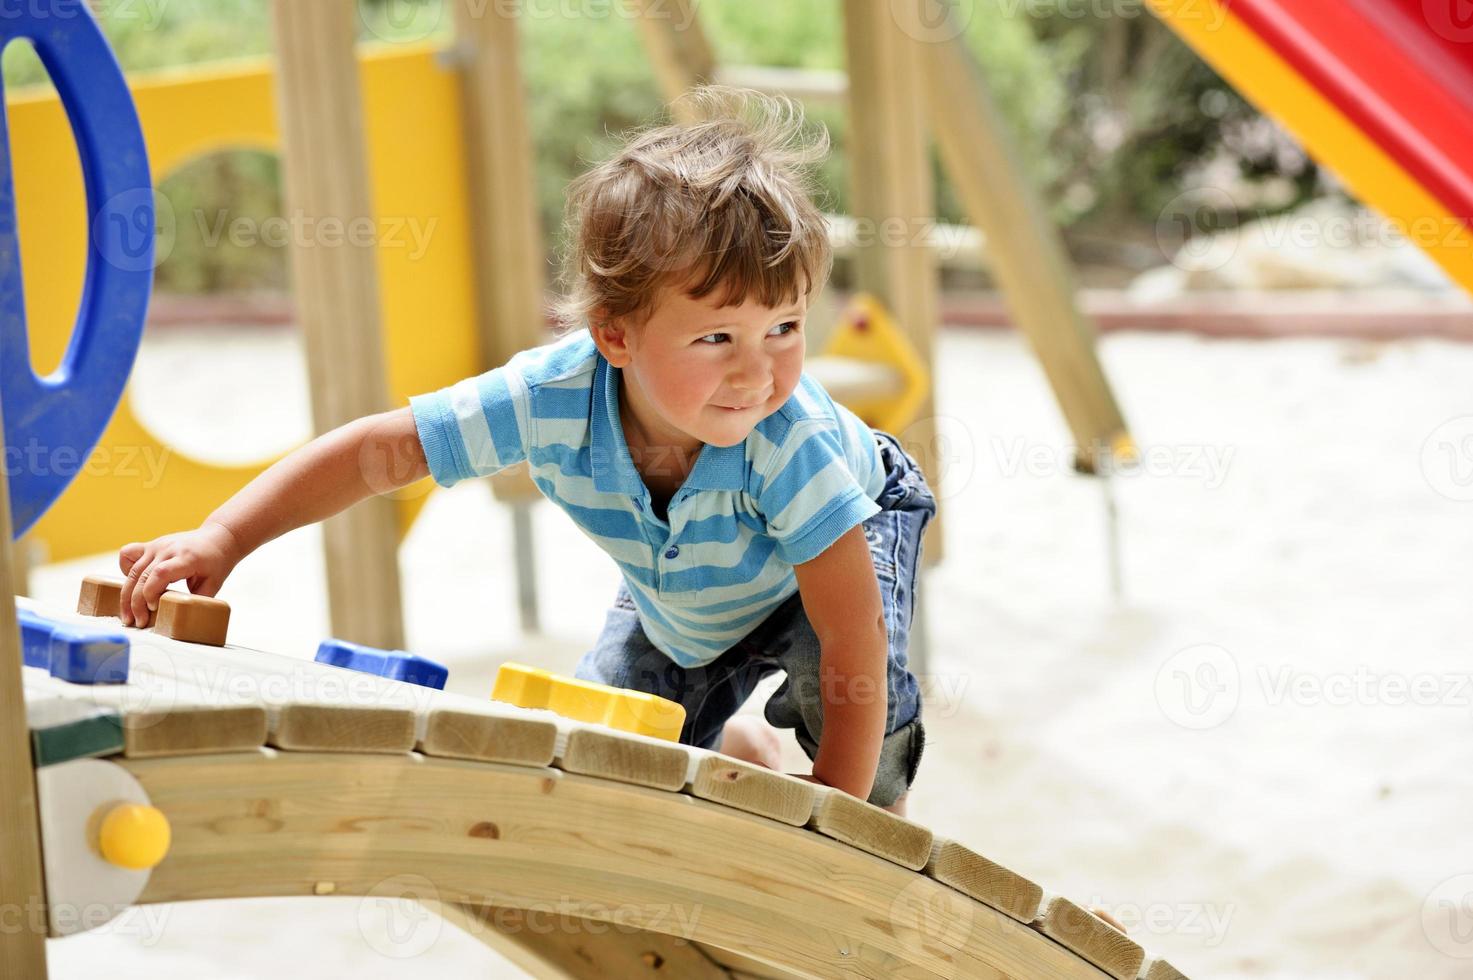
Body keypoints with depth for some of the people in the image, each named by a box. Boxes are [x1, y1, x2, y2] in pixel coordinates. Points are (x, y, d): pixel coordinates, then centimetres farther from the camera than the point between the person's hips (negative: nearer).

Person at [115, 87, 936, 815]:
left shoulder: (789, 439, -45)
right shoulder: (552, 399, -38)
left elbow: (853, 641, -42)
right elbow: (375, 453, -30)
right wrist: (222, 539, -39)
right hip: (678, 600, 4)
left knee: (847, 674, -33)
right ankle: (741, 753, 35)